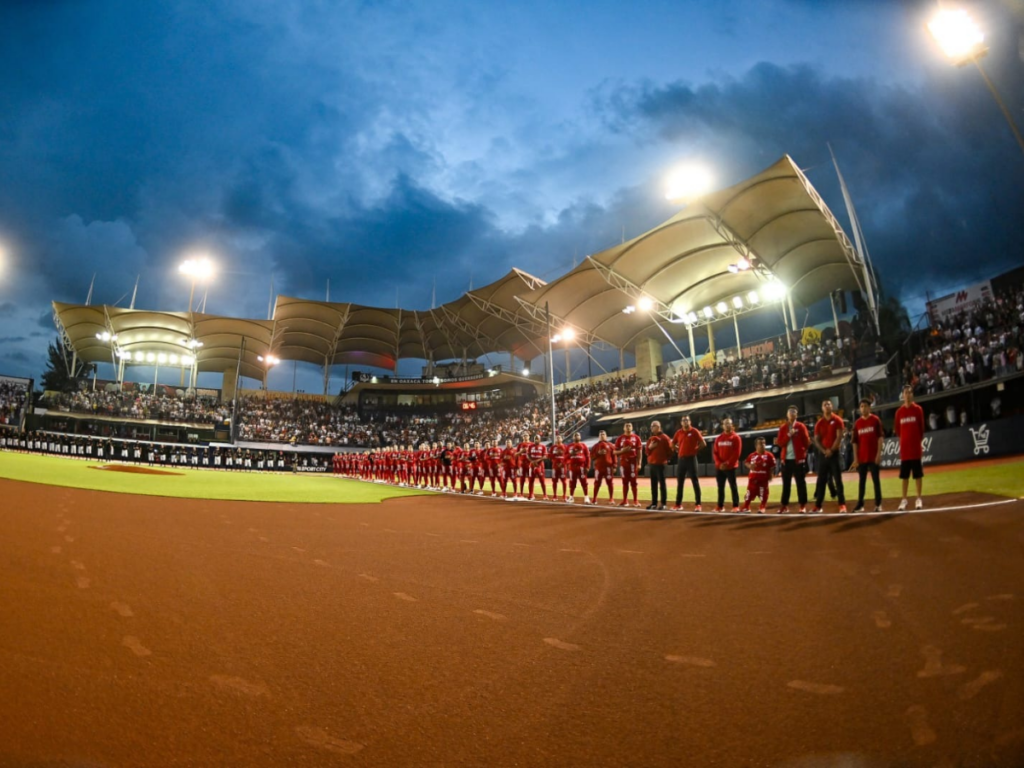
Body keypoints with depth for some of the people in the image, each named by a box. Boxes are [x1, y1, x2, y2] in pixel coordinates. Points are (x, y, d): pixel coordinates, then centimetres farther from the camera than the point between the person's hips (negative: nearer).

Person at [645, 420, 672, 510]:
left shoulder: (664, 437, -5)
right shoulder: (650, 438, 15)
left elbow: (669, 450, -6)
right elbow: (647, 452, 14)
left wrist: (665, 459, -3)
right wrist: (649, 447, -5)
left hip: (660, 464, -7)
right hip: (651, 464, 7)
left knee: (662, 484, -4)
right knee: (653, 484, 9)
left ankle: (663, 503, -1)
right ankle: (654, 502, 14)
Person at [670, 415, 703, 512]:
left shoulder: (694, 431, -5)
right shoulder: (678, 432, 8)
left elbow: (702, 443, -6)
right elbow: (673, 445, 19)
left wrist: (695, 450, -2)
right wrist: (680, 450, 8)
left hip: (691, 459, -5)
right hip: (681, 459, 5)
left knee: (695, 481, -3)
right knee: (679, 482, 8)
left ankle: (698, 504, 1)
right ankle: (678, 504, 14)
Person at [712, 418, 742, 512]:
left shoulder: (736, 438, -1)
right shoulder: (718, 438, 12)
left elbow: (736, 453, -8)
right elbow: (714, 452, 8)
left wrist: (728, 463, -14)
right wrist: (719, 463, -6)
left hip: (731, 467, -4)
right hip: (719, 467, 4)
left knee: (733, 487, -2)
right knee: (720, 487, 7)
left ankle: (735, 506, 3)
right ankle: (720, 506, 13)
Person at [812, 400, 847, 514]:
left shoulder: (837, 420, -1)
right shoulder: (819, 423, 8)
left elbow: (839, 437, -8)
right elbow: (816, 440, 5)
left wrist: (831, 450, -13)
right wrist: (824, 450, -10)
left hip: (834, 453, -3)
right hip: (823, 454, 3)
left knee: (838, 479, -5)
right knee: (821, 480, 5)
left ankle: (842, 504, -3)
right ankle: (818, 505, 9)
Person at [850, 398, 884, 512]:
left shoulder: (875, 420, -1)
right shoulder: (857, 423, 8)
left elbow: (881, 437, -5)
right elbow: (855, 441, 9)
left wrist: (879, 453, -12)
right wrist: (855, 458, 5)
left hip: (873, 457, -3)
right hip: (861, 457, 3)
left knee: (876, 480, 2)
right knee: (862, 481, 7)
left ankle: (878, 504, 9)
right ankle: (860, 504, 11)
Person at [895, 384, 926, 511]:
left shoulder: (918, 409, 0)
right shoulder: (899, 411, 5)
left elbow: (921, 427, 1)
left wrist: (920, 442, 0)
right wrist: (902, 440, 3)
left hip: (916, 447, -2)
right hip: (904, 448, 2)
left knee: (917, 474, 3)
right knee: (904, 475, 5)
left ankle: (919, 499, 11)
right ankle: (904, 499, 10)